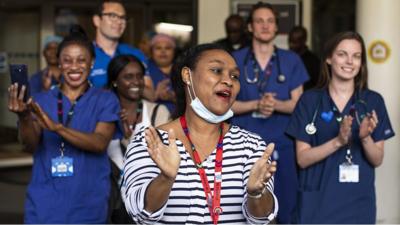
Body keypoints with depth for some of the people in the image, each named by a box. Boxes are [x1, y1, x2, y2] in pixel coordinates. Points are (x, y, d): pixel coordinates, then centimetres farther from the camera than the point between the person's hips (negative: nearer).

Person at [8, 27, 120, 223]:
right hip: (44, 205, 1)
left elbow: (100, 143, -13)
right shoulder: (41, 101, 7)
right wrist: (23, 117, -27)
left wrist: (56, 127, -26)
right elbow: (32, 144, -7)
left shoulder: (105, 100, 2)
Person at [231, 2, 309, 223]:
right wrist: (256, 105, -17)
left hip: (282, 145, 1)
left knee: (287, 205, 2)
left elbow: (297, 103, 3)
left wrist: (275, 104, -18)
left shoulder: (291, 60, 5)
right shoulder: (236, 60, 3)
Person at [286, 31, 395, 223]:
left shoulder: (373, 101, -1)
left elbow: (377, 160, 0)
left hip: (358, 203, 2)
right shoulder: (309, 100, -5)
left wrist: (365, 138, -19)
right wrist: (338, 141, -22)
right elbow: (302, 159, -8)